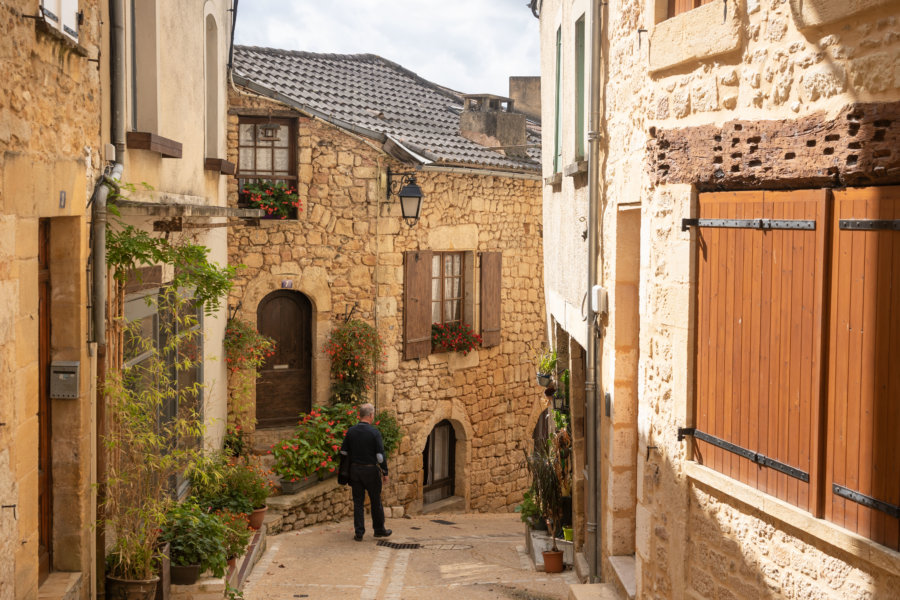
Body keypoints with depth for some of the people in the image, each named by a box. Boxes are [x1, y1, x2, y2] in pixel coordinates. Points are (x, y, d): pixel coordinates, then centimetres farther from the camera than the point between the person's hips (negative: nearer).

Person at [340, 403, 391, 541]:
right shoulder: (374, 432, -13)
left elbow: (343, 451, 4)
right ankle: (379, 529, 23)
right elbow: (380, 455, -13)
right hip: (371, 470, -3)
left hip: (355, 469, 3)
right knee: (376, 501, 11)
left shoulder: (351, 431, 0)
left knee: (358, 501, 8)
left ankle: (359, 533, 7)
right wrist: (385, 472, -3)